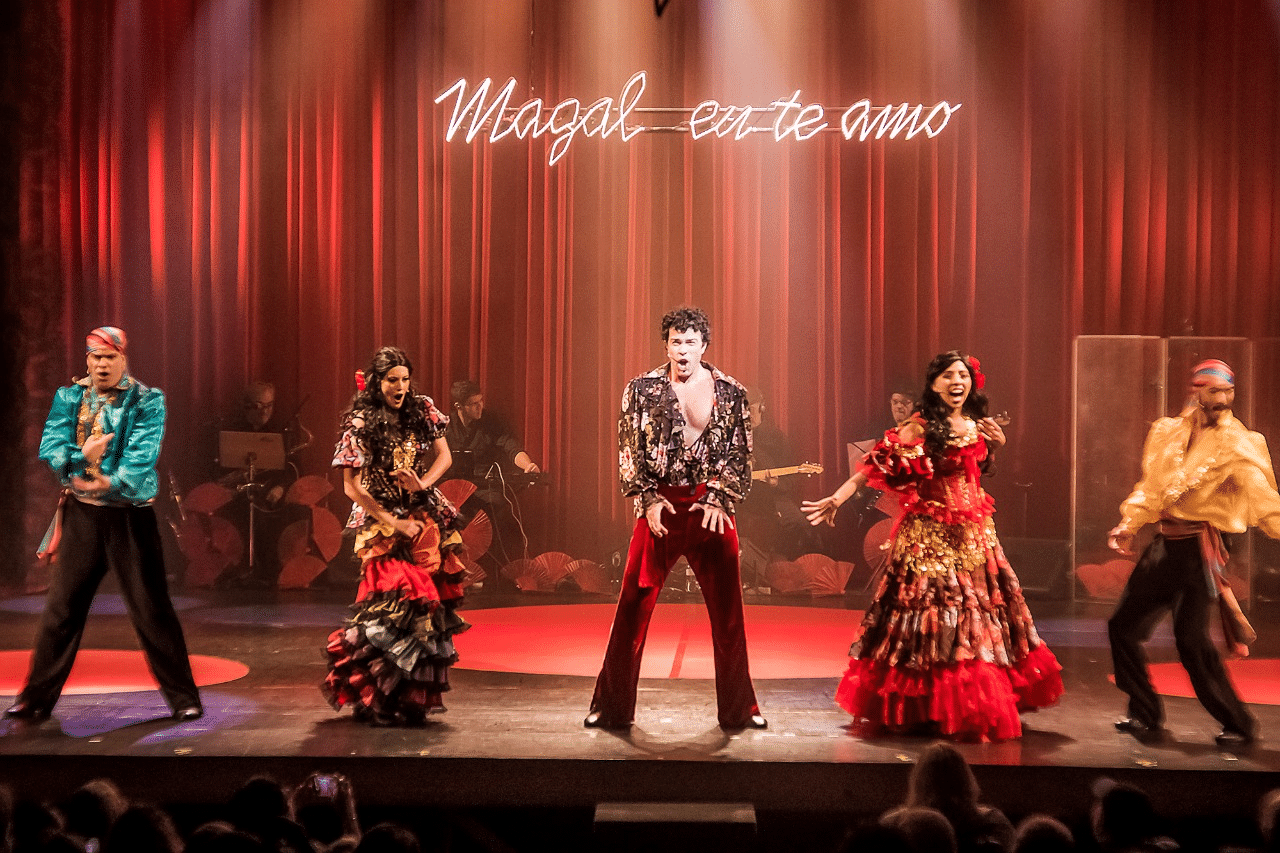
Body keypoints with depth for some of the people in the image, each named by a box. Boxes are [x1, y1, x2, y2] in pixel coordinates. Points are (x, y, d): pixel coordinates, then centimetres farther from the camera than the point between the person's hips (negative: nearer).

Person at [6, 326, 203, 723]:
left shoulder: (147, 401, -3)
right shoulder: (68, 398, 8)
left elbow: (143, 455, -16)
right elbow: (50, 448, -3)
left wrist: (111, 482, -31)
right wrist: (81, 456, -22)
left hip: (130, 514, -3)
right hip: (81, 513, 3)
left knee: (151, 607, -1)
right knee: (61, 605, 7)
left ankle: (183, 697, 8)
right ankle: (37, 697, 20)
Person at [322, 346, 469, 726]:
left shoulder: (421, 410, 5)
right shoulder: (360, 423, -8)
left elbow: (444, 456, 10)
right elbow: (351, 486, -9)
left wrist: (422, 483, -11)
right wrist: (394, 523, -11)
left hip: (426, 519, 4)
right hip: (383, 524, -4)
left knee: (428, 602, -1)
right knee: (395, 607, -12)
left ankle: (416, 697, 13)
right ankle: (378, 699, 4)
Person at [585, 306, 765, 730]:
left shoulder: (731, 392, 4)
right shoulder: (642, 388, 2)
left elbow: (741, 456, 5)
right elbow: (628, 451, 2)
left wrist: (719, 500, -7)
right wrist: (649, 499, -8)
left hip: (711, 504, 1)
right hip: (661, 504, -1)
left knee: (728, 611, 7)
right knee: (633, 608, 0)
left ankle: (740, 708, 21)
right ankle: (611, 707, 12)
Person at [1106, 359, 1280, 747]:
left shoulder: (1236, 444, -7)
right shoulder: (1168, 432, 8)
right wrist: (1129, 522, 4)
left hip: (1197, 549, -6)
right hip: (1163, 544, 6)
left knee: (1191, 640, -9)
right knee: (1123, 624, 7)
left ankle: (1239, 724, 10)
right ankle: (1145, 713, 23)